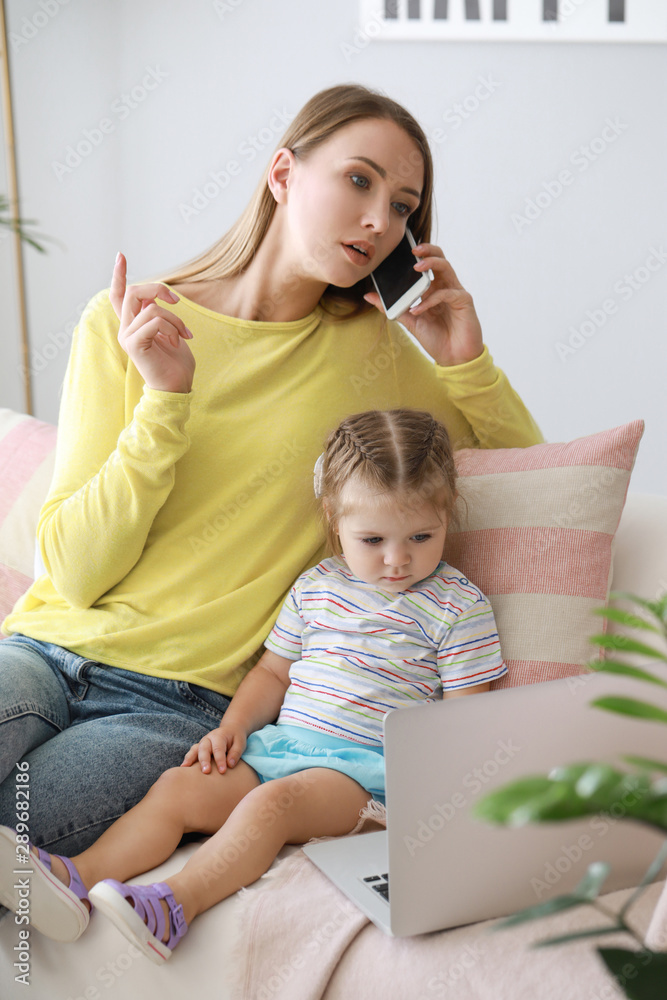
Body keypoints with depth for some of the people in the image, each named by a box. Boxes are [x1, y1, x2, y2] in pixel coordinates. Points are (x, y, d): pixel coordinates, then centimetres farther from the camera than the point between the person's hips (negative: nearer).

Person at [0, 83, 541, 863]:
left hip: (186, 703, 0)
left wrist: (465, 361, -2)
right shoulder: (121, 326, 1)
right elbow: (75, 571, -5)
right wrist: (165, 400, -17)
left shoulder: (372, 350, 4)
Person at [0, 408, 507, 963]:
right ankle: (78, 877, -21)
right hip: (279, 743, 6)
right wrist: (233, 726, 6)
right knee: (179, 787, -13)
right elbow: (273, 671, 22)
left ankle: (178, 902, -41)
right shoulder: (315, 587, 13)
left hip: (362, 765, -5)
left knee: (270, 803, -32)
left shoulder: (459, 605, 0)